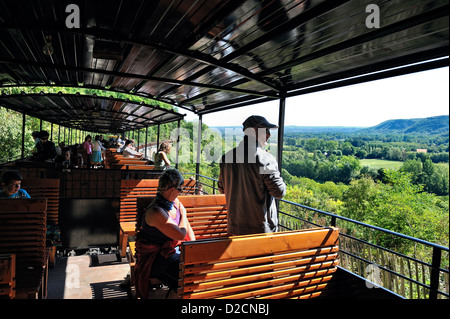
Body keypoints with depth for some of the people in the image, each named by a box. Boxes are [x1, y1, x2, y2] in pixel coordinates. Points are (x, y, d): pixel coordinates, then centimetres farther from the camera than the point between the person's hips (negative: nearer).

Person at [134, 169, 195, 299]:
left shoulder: (175, 202, 3)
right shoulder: (156, 212, -25)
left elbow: (188, 228, 11)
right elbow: (181, 234, -25)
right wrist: (183, 214, -9)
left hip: (173, 249, 8)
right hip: (156, 258, -8)